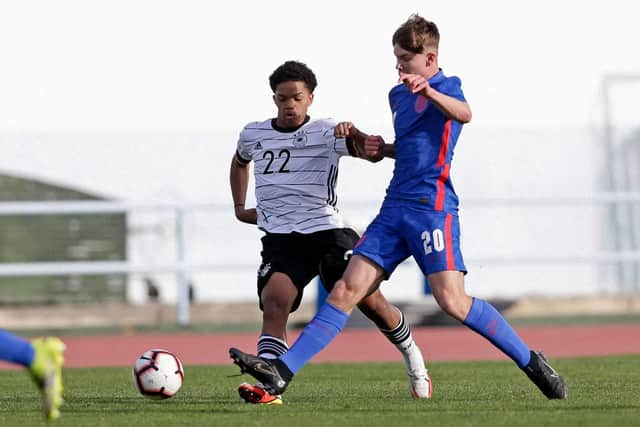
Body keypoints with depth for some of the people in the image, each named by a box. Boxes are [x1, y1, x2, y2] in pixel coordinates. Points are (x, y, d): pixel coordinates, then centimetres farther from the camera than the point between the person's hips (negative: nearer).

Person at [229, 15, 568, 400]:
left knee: (452, 300, -18)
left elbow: (464, 114, -29)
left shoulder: (447, 87, -3)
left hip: (431, 206, -7)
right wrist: (383, 148, 15)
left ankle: (532, 363, -4)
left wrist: (428, 92, -47)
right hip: (395, 208, 7)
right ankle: (281, 372, -8)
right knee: (347, 289, -1)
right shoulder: (398, 95, 21)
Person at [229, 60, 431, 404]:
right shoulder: (253, 135, 11)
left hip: (326, 231, -2)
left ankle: (414, 361, 29)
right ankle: (268, 387, -35)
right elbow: (240, 162, 36)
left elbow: (374, 154, -18)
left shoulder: (325, 133, -3)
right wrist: (239, 206, 27)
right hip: (280, 238, 2)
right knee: (273, 304, -23)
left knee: (370, 301, 3)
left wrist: (353, 134, -38)